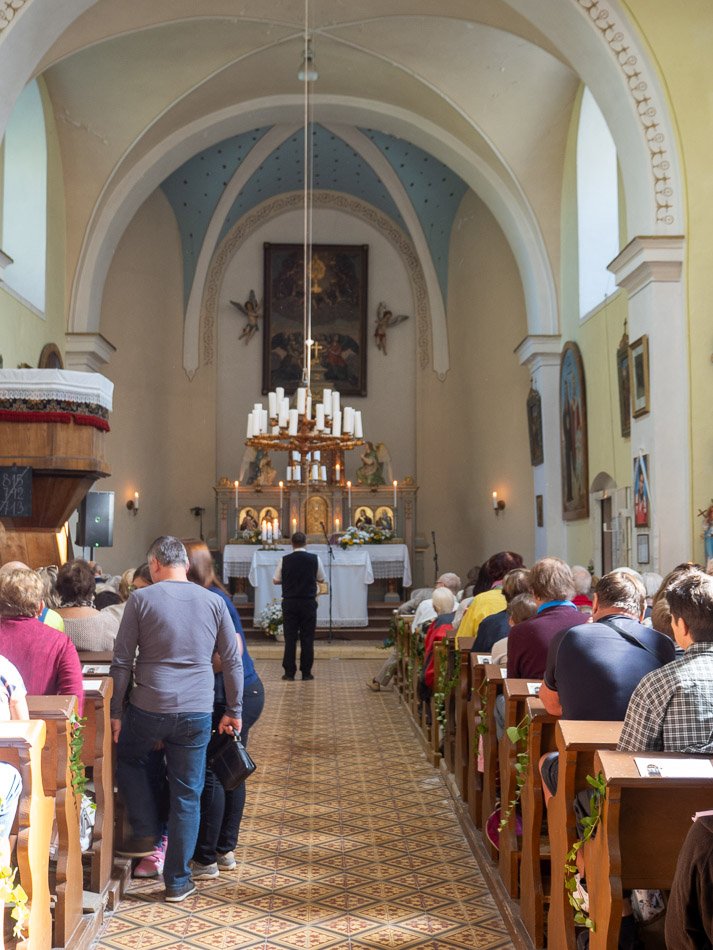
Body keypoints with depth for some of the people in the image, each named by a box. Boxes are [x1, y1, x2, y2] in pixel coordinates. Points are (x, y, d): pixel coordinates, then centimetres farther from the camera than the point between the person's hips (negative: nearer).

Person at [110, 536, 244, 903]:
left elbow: (121, 662, -2)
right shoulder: (213, 601, 4)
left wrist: (116, 712, 6)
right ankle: (178, 881, 18)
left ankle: (147, 832, 22)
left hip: (148, 708, -1)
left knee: (130, 757, 29)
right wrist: (234, 711, 15)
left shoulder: (141, 599, -2)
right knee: (187, 795, 11)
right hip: (196, 714, 2)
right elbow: (233, 661, 7)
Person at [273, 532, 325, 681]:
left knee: (290, 637, 5)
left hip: (290, 602, 0)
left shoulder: (285, 560, -4)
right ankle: (306, 672, 7)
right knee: (307, 638, 5)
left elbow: (275, 580, 2)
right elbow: (322, 578, 7)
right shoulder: (314, 559, -4)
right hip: (308, 602, 0)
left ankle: (289, 672, 6)